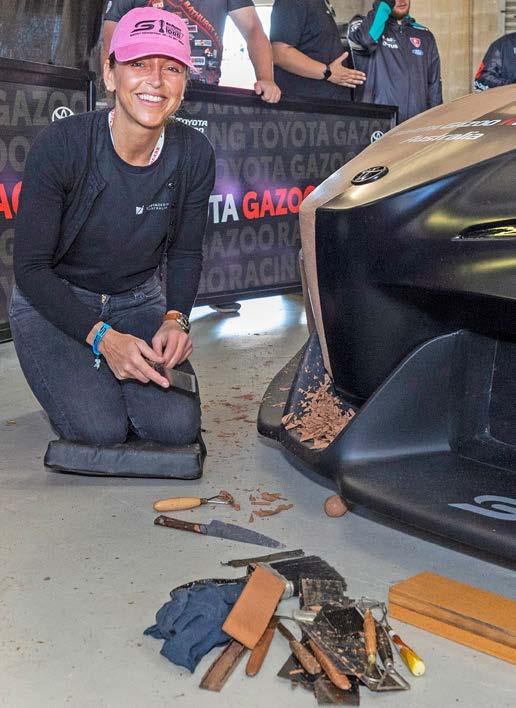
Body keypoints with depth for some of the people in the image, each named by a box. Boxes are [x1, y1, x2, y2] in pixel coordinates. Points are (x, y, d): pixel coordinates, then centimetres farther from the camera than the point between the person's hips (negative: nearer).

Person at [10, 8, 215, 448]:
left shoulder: (194, 154, -11)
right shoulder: (61, 144, -22)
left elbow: (185, 253, 4)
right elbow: (31, 267, -17)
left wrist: (176, 318, -16)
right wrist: (102, 336, -28)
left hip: (139, 300, 4)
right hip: (52, 304, -3)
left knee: (177, 426, -16)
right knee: (102, 429, -23)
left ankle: (108, 378, 16)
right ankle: (68, 382, 12)